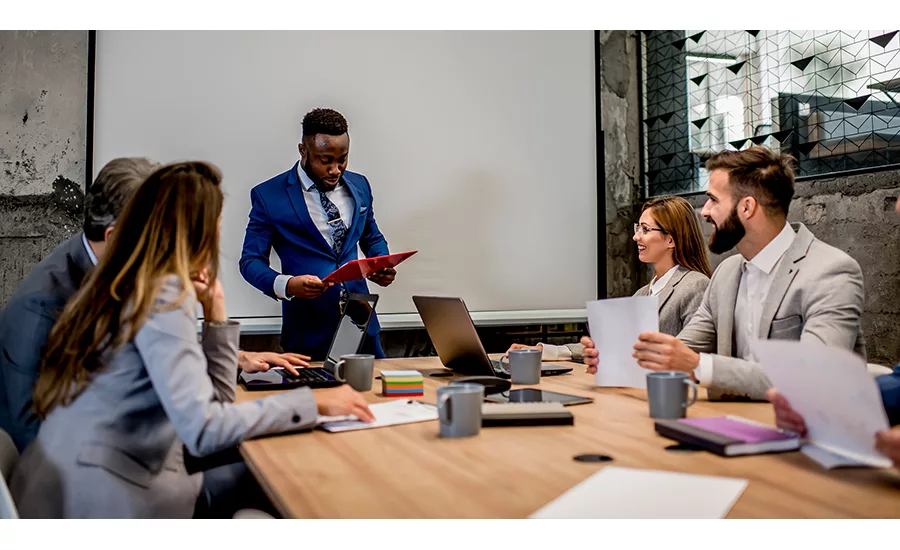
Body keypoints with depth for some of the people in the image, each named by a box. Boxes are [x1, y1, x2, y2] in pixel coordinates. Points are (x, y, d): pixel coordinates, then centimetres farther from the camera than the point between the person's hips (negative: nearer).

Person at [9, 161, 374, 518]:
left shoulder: (126, 288, 10)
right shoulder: (165, 295, -17)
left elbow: (211, 399, 12)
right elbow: (204, 431, -26)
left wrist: (214, 312, 7)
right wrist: (314, 401, -20)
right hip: (104, 502, -8)